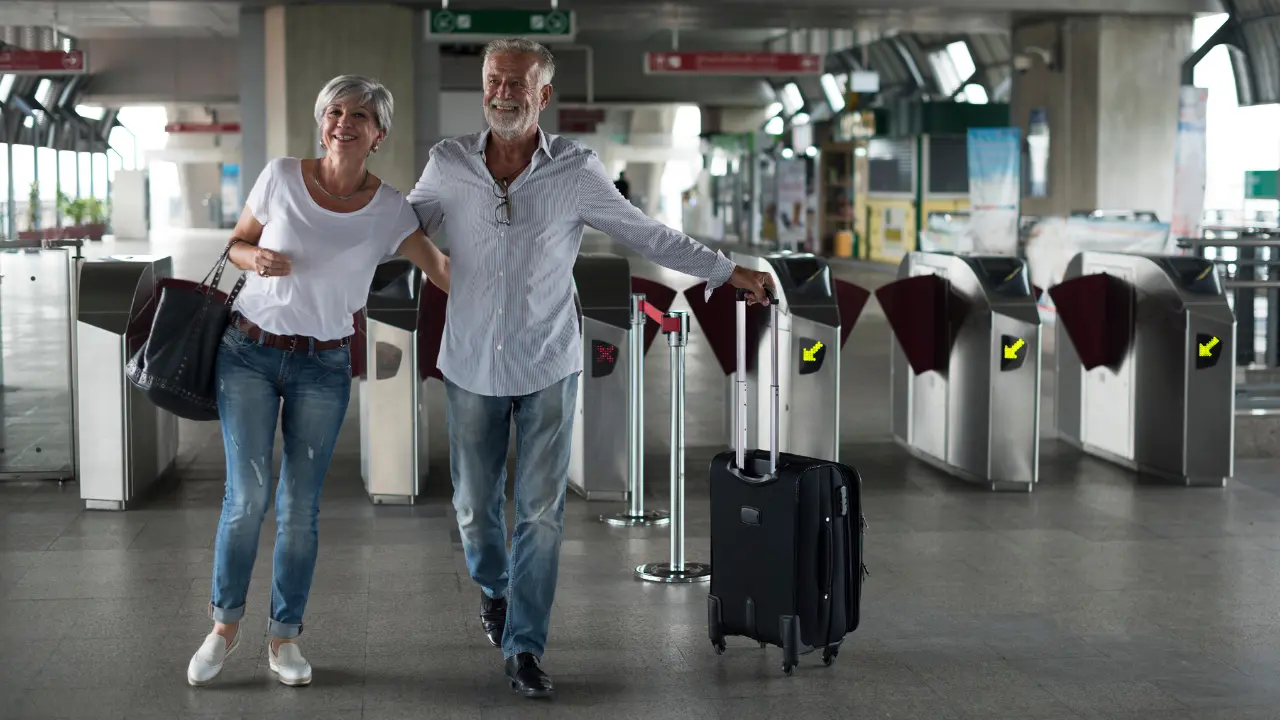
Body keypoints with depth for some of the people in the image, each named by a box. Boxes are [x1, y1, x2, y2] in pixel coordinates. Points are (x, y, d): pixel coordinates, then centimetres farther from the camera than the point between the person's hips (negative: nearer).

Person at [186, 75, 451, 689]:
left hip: (323, 366, 1)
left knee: (300, 506, 2)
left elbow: (443, 270, -3)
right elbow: (236, 243, 8)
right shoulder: (281, 177, -2)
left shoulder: (389, 209, -2)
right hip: (249, 351, -1)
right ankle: (225, 625, 11)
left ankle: (285, 638, 16)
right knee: (248, 493, -8)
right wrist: (255, 258, -13)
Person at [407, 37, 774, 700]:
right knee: (475, 507, 12)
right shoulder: (448, 165, -6)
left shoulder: (575, 170, -9)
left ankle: (523, 647, 6)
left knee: (541, 511, -4)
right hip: (472, 367, 2)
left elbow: (649, 235, -1)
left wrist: (729, 272, -2)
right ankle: (494, 587, 43)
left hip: (547, 367, -1)